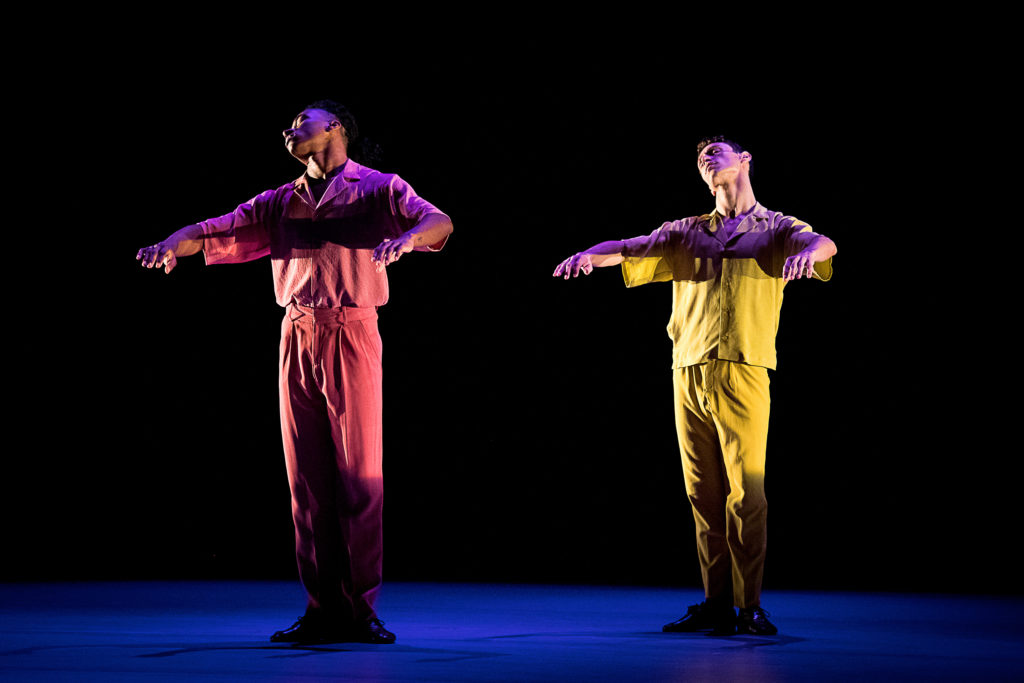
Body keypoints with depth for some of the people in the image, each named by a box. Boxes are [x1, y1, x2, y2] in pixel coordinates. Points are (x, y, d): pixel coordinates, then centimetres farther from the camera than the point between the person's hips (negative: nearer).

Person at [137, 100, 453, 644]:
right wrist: (174, 243, -10)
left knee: (359, 475, -5)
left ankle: (361, 609, 1)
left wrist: (408, 236, -32)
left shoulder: (378, 188, 5)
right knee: (307, 480, 3)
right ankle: (323, 610, 8)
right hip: (297, 339, 4)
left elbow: (439, 221, -10)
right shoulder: (283, 201, 18)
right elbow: (221, 228, 10)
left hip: (350, 338, -4)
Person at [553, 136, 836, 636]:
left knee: (746, 491, -8)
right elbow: (632, 248, 9)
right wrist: (590, 254, -13)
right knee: (703, 493, 4)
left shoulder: (776, 229, 9)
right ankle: (716, 604, 10)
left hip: (742, 376, -4)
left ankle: (750, 607, -2)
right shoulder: (687, 233, 19)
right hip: (688, 375, 4)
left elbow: (823, 243, -10)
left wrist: (807, 252, -34)